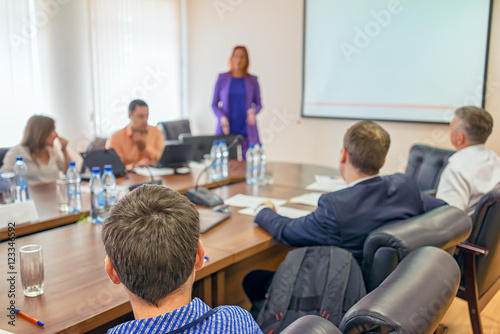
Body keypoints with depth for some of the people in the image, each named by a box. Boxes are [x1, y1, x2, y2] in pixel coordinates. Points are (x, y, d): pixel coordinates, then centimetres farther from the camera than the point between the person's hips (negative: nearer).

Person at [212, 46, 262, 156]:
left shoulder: (252, 80, 8)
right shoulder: (222, 78, 6)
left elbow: (258, 104, 11)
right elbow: (214, 104, 8)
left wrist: (253, 111, -12)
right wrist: (222, 117, -11)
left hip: (247, 133, 0)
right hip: (226, 130, 0)